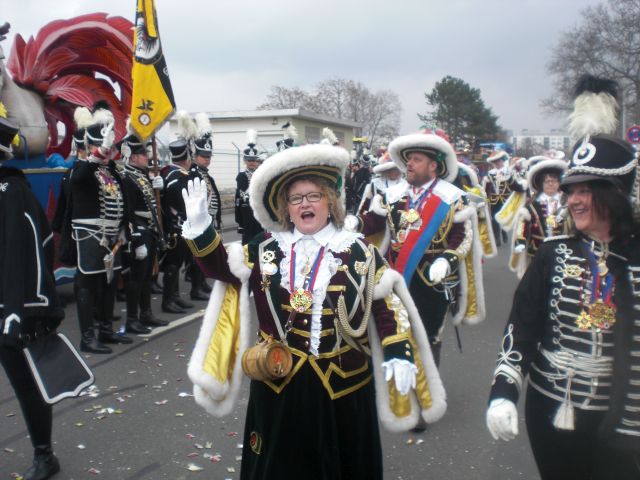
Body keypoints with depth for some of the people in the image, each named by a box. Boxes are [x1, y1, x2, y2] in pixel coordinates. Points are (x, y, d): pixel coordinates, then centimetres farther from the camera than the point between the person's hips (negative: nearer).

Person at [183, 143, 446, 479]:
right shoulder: (267, 249, 1)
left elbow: (387, 307, -5)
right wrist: (199, 226, -11)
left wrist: (400, 355, -15)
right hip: (278, 383, 2)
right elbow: (220, 265, 3)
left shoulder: (359, 253, -5)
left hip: (343, 385, -1)